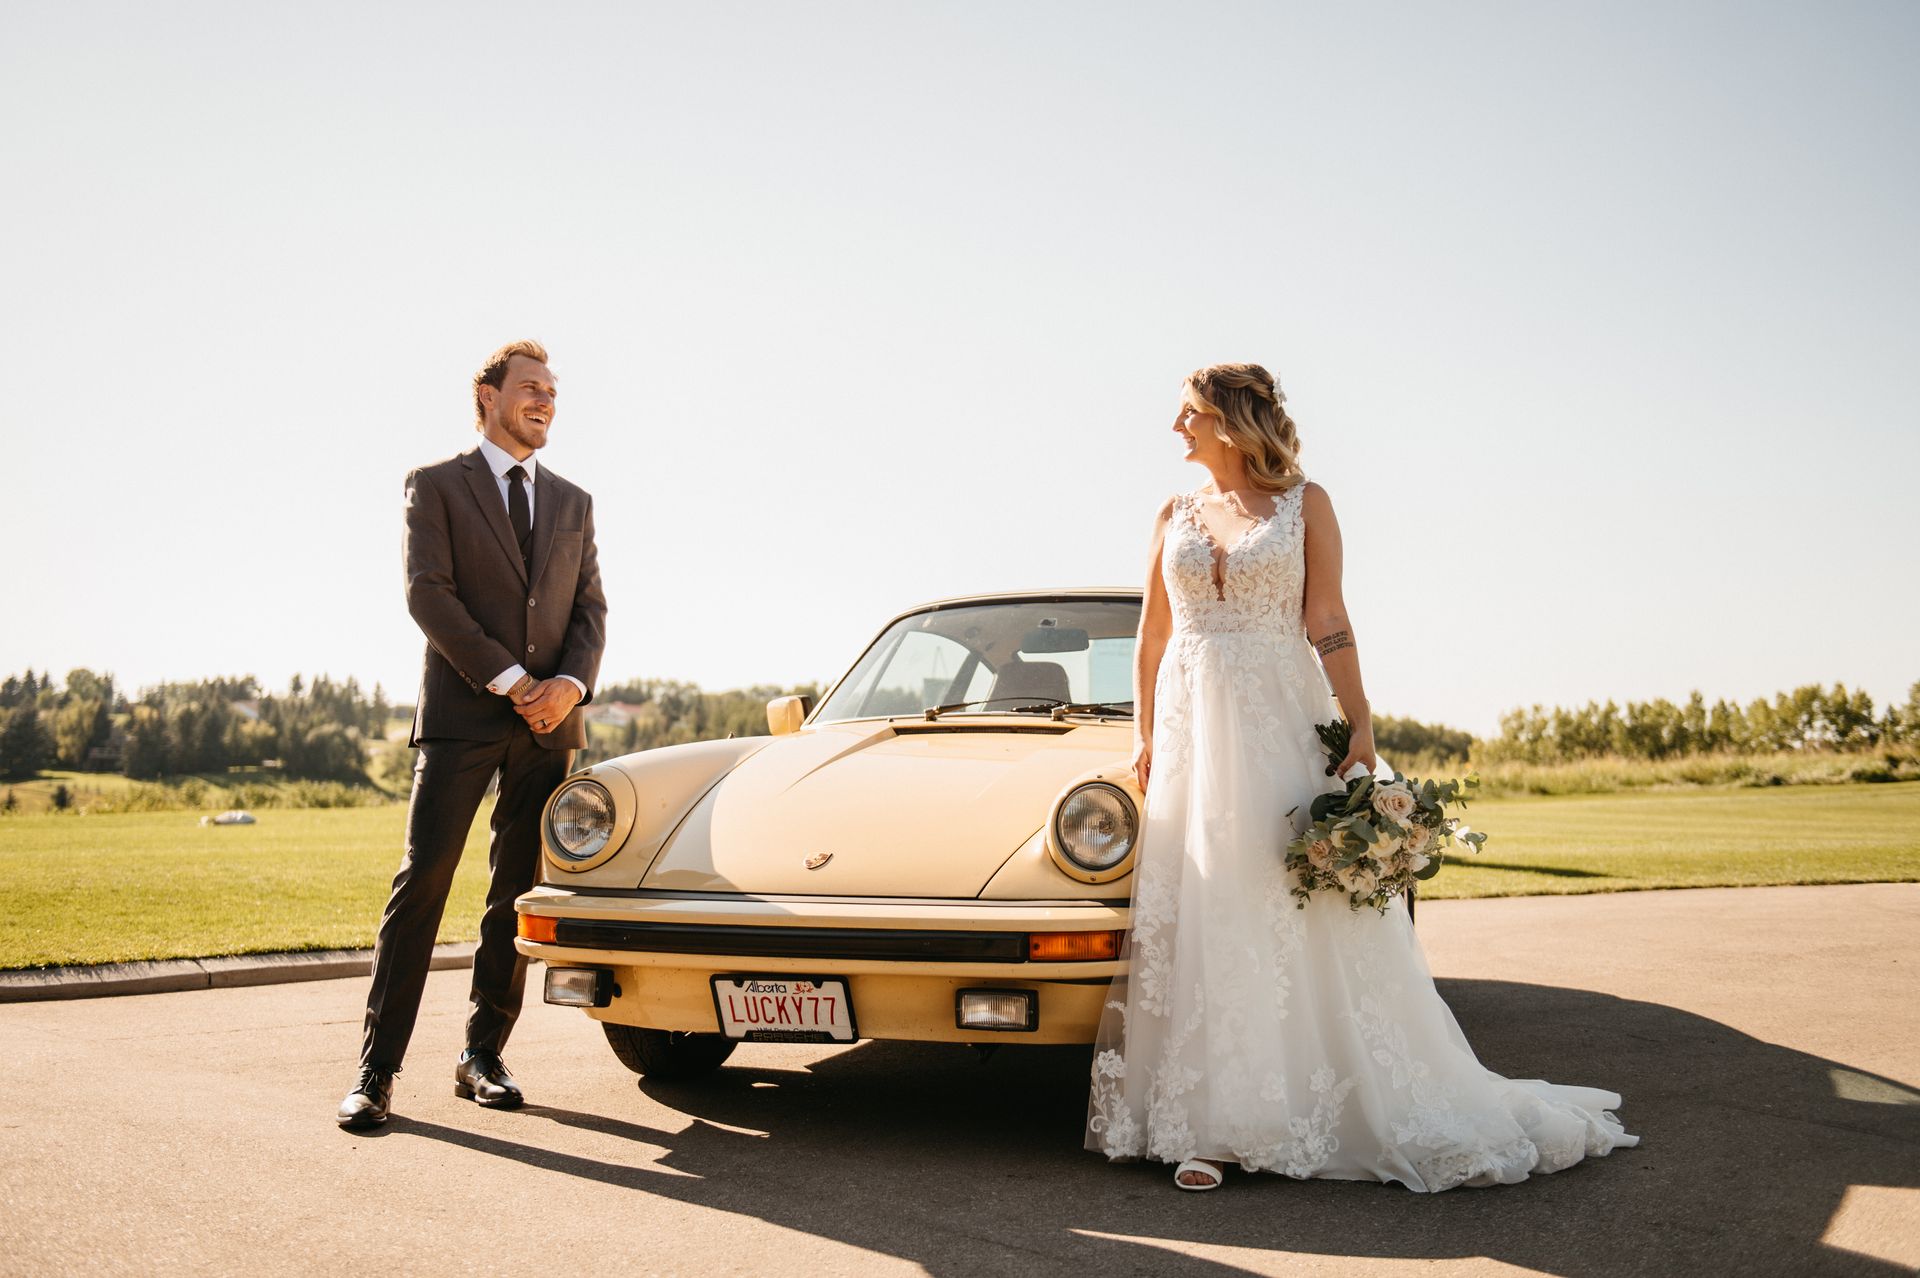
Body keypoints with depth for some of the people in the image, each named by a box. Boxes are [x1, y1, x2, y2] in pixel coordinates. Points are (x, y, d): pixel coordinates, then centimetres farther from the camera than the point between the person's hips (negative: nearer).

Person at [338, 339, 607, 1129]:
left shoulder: (573, 503, 18)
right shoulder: (435, 485, 6)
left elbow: (591, 607, 11)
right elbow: (427, 593, -6)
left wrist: (571, 682, -9)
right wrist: (508, 681, -14)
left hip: (550, 722, 4)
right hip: (462, 715, -4)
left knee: (520, 894, 5)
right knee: (422, 880, -10)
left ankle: (482, 1056, 14)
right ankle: (377, 1070, -6)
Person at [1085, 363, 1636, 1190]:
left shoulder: (1305, 504, 2)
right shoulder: (1176, 515, 12)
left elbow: (1327, 623, -4)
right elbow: (1151, 636, 13)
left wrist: (1359, 726, -12)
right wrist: (1145, 738, 6)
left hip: (1281, 725, -3)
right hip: (1193, 728, 3)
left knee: (1309, 917, -3)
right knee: (1204, 924, 2)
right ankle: (1211, 1125, 9)